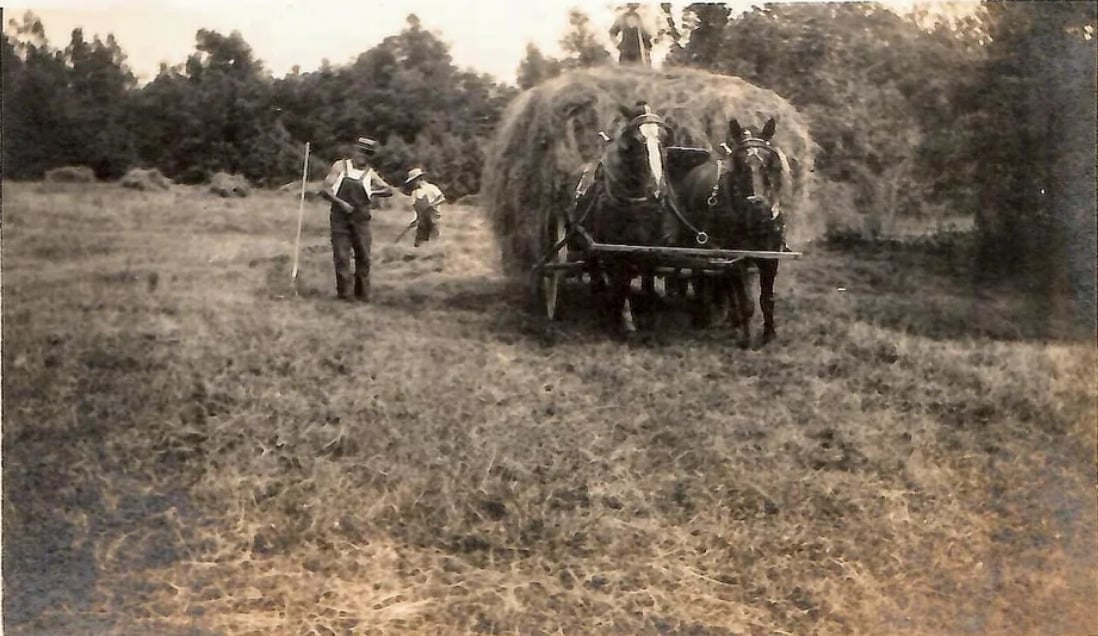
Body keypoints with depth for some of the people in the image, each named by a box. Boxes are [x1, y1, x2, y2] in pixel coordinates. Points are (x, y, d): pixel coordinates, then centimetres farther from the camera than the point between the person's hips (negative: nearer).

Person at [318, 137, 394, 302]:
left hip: (361, 220, 2)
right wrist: (340, 202, -15)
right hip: (340, 219, -2)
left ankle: (362, 293, 14)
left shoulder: (370, 173, 6)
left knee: (363, 257, 4)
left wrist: (373, 192, -4)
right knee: (341, 257, -4)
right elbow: (324, 189, -3)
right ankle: (344, 292, 3)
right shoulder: (340, 166, 2)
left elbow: (389, 190, 9)